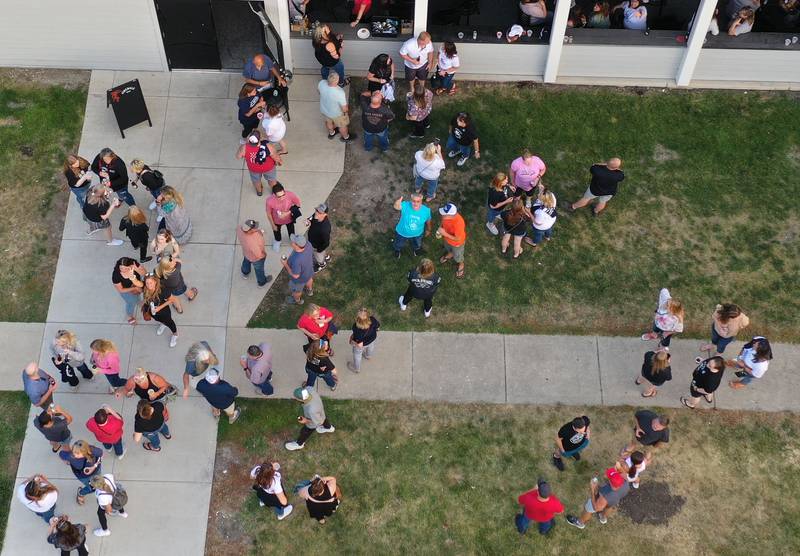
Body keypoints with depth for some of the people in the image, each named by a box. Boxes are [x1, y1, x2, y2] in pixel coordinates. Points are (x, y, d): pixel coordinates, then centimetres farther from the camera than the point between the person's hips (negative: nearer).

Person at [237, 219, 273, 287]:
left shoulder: (240, 228, -31)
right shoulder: (252, 243, -47)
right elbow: (259, 255, -32)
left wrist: (258, 231, -13)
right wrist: (264, 254, -10)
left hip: (246, 252, 5)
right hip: (256, 258, -5)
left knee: (246, 261, 38)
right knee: (259, 269, 26)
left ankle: (245, 273, 69)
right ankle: (262, 282, 57)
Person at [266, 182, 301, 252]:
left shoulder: (290, 195, -39)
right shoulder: (270, 201, -40)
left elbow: (298, 203, -17)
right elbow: (269, 213, -19)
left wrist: (288, 212, -27)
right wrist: (273, 225, -6)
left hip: (289, 219, 1)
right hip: (277, 221, -1)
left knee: (291, 231, 31)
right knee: (277, 232, 32)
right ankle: (277, 241, 67)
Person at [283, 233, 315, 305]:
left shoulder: (296, 260, -47)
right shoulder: (306, 243, -29)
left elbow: (295, 275, -32)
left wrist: (285, 264, -23)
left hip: (300, 278, -5)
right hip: (309, 270, 5)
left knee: (296, 290, 28)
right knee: (309, 280, 37)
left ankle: (297, 300, 58)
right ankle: (310, 291, 68)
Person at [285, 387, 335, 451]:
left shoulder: (312, 410, -50)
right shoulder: (308, 390, -37)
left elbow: (318, 422, -28)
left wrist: (306, 421, -22)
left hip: (312, 423, -5)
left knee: (305, 432, 25)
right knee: (324, 420, 38)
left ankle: (299, 444, 56)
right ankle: (328, 428, 71)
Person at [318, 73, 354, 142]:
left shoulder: (321, 83, -27)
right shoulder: (340, 93, -43)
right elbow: (344, 108, -30)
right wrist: (347, 111, -7)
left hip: (324, 109, 5)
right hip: (336, 113, -5)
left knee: (329, 121, 35)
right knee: (342, 125, 27)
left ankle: (331, 133, 64)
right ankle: (345, 137, 54)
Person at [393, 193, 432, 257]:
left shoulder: (426, 211, -29)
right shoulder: (406, 205, -36)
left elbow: (428, 221, -8)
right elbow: (396, 207, -57)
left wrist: (428, 230, 10)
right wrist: (399, 201, -80)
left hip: (417, 234, 2)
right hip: (402, 233, -2)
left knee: (417, 246, 34)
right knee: (399, 245, 31)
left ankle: (415, 249, 72)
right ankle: (397, 250, 68)